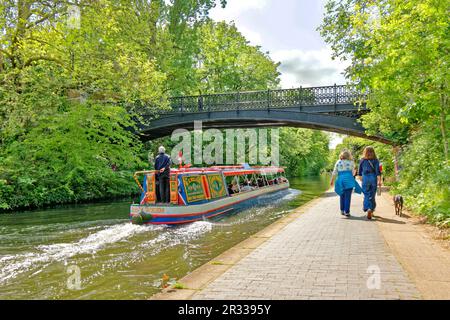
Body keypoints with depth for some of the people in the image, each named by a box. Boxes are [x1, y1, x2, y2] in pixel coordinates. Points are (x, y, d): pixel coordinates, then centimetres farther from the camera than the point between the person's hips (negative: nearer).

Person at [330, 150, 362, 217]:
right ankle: (347, 211, -4)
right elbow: (353, 172, 7)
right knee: (348, 196, -2)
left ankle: (342, 210, 16)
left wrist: (332, 181, 13)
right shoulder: (351, 162, 4)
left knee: (342, 196, 13)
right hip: (349, 180, -2)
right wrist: (354, 171, 30)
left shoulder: (338, 162, 8)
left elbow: (334, 173, 7)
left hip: (340, 180, 2)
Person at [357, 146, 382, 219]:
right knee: (372, 195, 9)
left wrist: (361, 179, 24)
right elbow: (378, 171, -7)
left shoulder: (362, 160, 3)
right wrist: (379, 181, -7)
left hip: (365, 178, 0)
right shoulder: (375, 160, 0)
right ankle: (371, 210, 8)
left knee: (367, 195, 4)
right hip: (373, 178, 0)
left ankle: (368, 209, -14)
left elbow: (360, 172, 10)